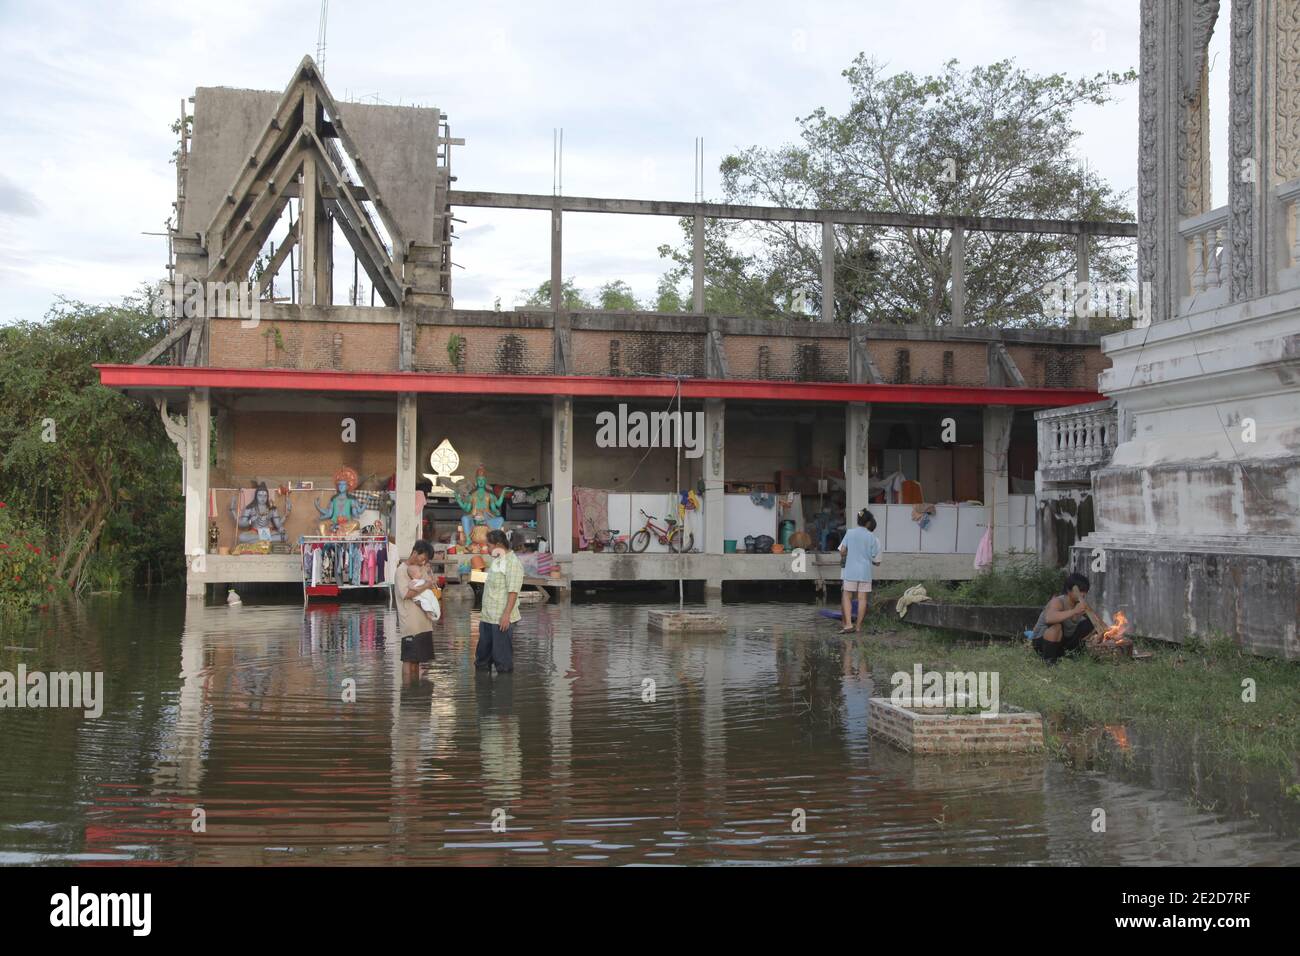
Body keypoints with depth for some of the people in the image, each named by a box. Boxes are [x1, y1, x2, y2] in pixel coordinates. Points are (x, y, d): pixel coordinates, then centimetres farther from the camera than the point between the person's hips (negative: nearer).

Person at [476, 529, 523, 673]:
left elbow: (513, 592, -20)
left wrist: (506, 615, -24)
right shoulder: (497, 561, 14)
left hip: (501, 619, -9)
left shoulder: (512, 563, -15)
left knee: (502, 655, -1)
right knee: (483, 652, 15)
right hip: (487, 617, 9)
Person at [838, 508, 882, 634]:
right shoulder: (872, 538, -2)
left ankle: (848, 624, -9)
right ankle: (859, 626, 8)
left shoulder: (850, 533, -1)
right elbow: (876, 560, 1)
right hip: (865, 572, 0)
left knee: (847, 597, 4)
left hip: (851, 571, 0)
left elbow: (842, 551, 0)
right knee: (862, 599, 5)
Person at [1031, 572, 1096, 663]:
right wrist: (1074, 611, -53)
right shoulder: (1058, 602, -26)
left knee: (1089, 623, -5)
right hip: (1041, 641, -7)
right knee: (1056, 626, -37)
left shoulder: (1080, 604, -5)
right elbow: (1049, 618, -49)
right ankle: (1048, 659, -21)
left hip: (1064, 641, 7)